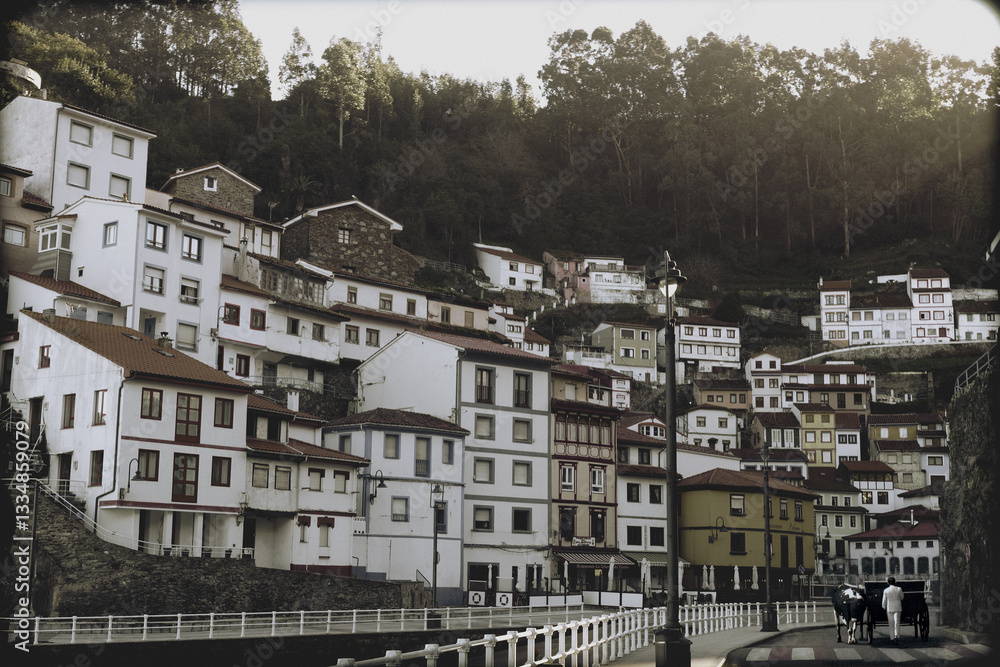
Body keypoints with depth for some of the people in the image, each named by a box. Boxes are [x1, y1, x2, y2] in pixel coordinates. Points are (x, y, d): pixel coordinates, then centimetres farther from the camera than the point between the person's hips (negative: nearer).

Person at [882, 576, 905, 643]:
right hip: (897, 608, 0)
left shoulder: (886, 590, -7)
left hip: (889, 608, 0)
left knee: (891, 624, 9)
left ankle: (892, 638, 11)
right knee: (897, 622, -3)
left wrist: (884, 607, 14)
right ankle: (897, 636, -20)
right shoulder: (899, 589, -5)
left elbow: (884, 601, -1)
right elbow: (902, 598, 9)